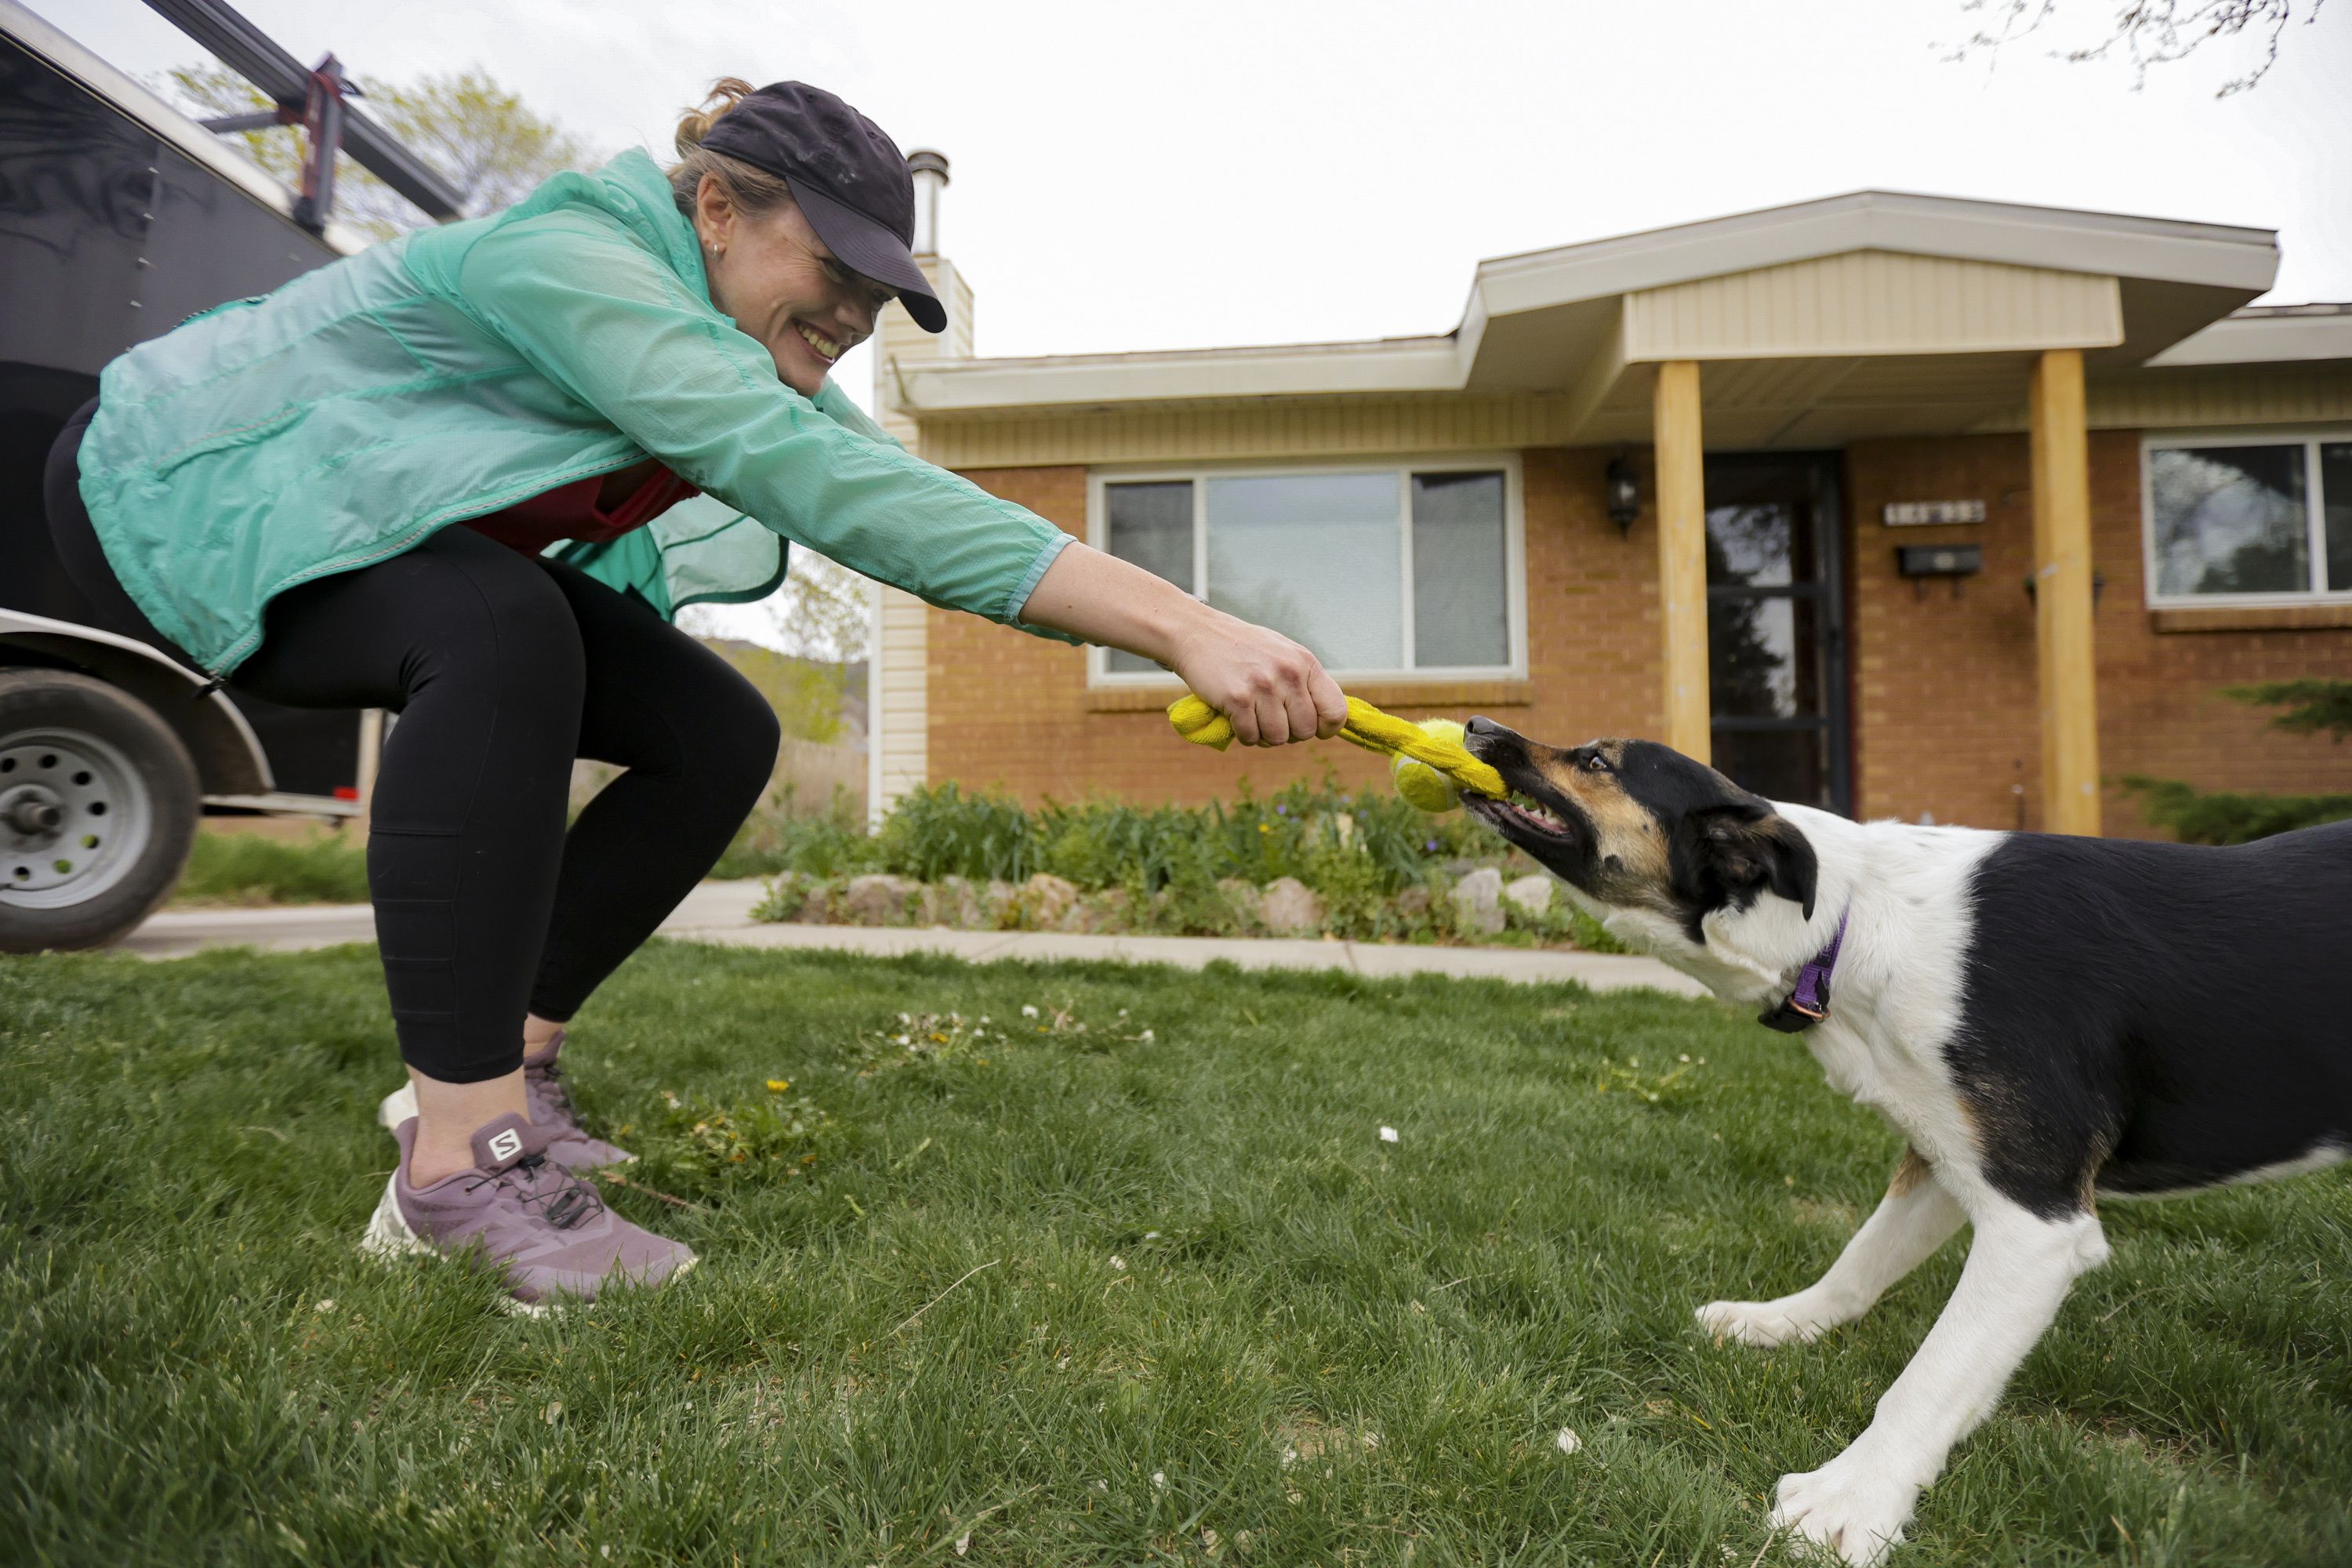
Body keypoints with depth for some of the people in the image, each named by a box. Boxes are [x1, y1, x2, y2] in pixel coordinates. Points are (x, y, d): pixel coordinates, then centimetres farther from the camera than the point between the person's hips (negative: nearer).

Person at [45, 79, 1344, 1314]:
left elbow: (898, 503, -15)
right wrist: (1180, 625, -55)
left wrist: (1196, 646, -28)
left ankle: (500, 1068, 3)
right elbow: (811, 482, -48)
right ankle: (458, 1156, -32)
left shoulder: (767, 361, -7)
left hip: (401, 533, 8)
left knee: (716, 739, -8)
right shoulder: (565, 258, -34)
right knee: (502, 633, -38)